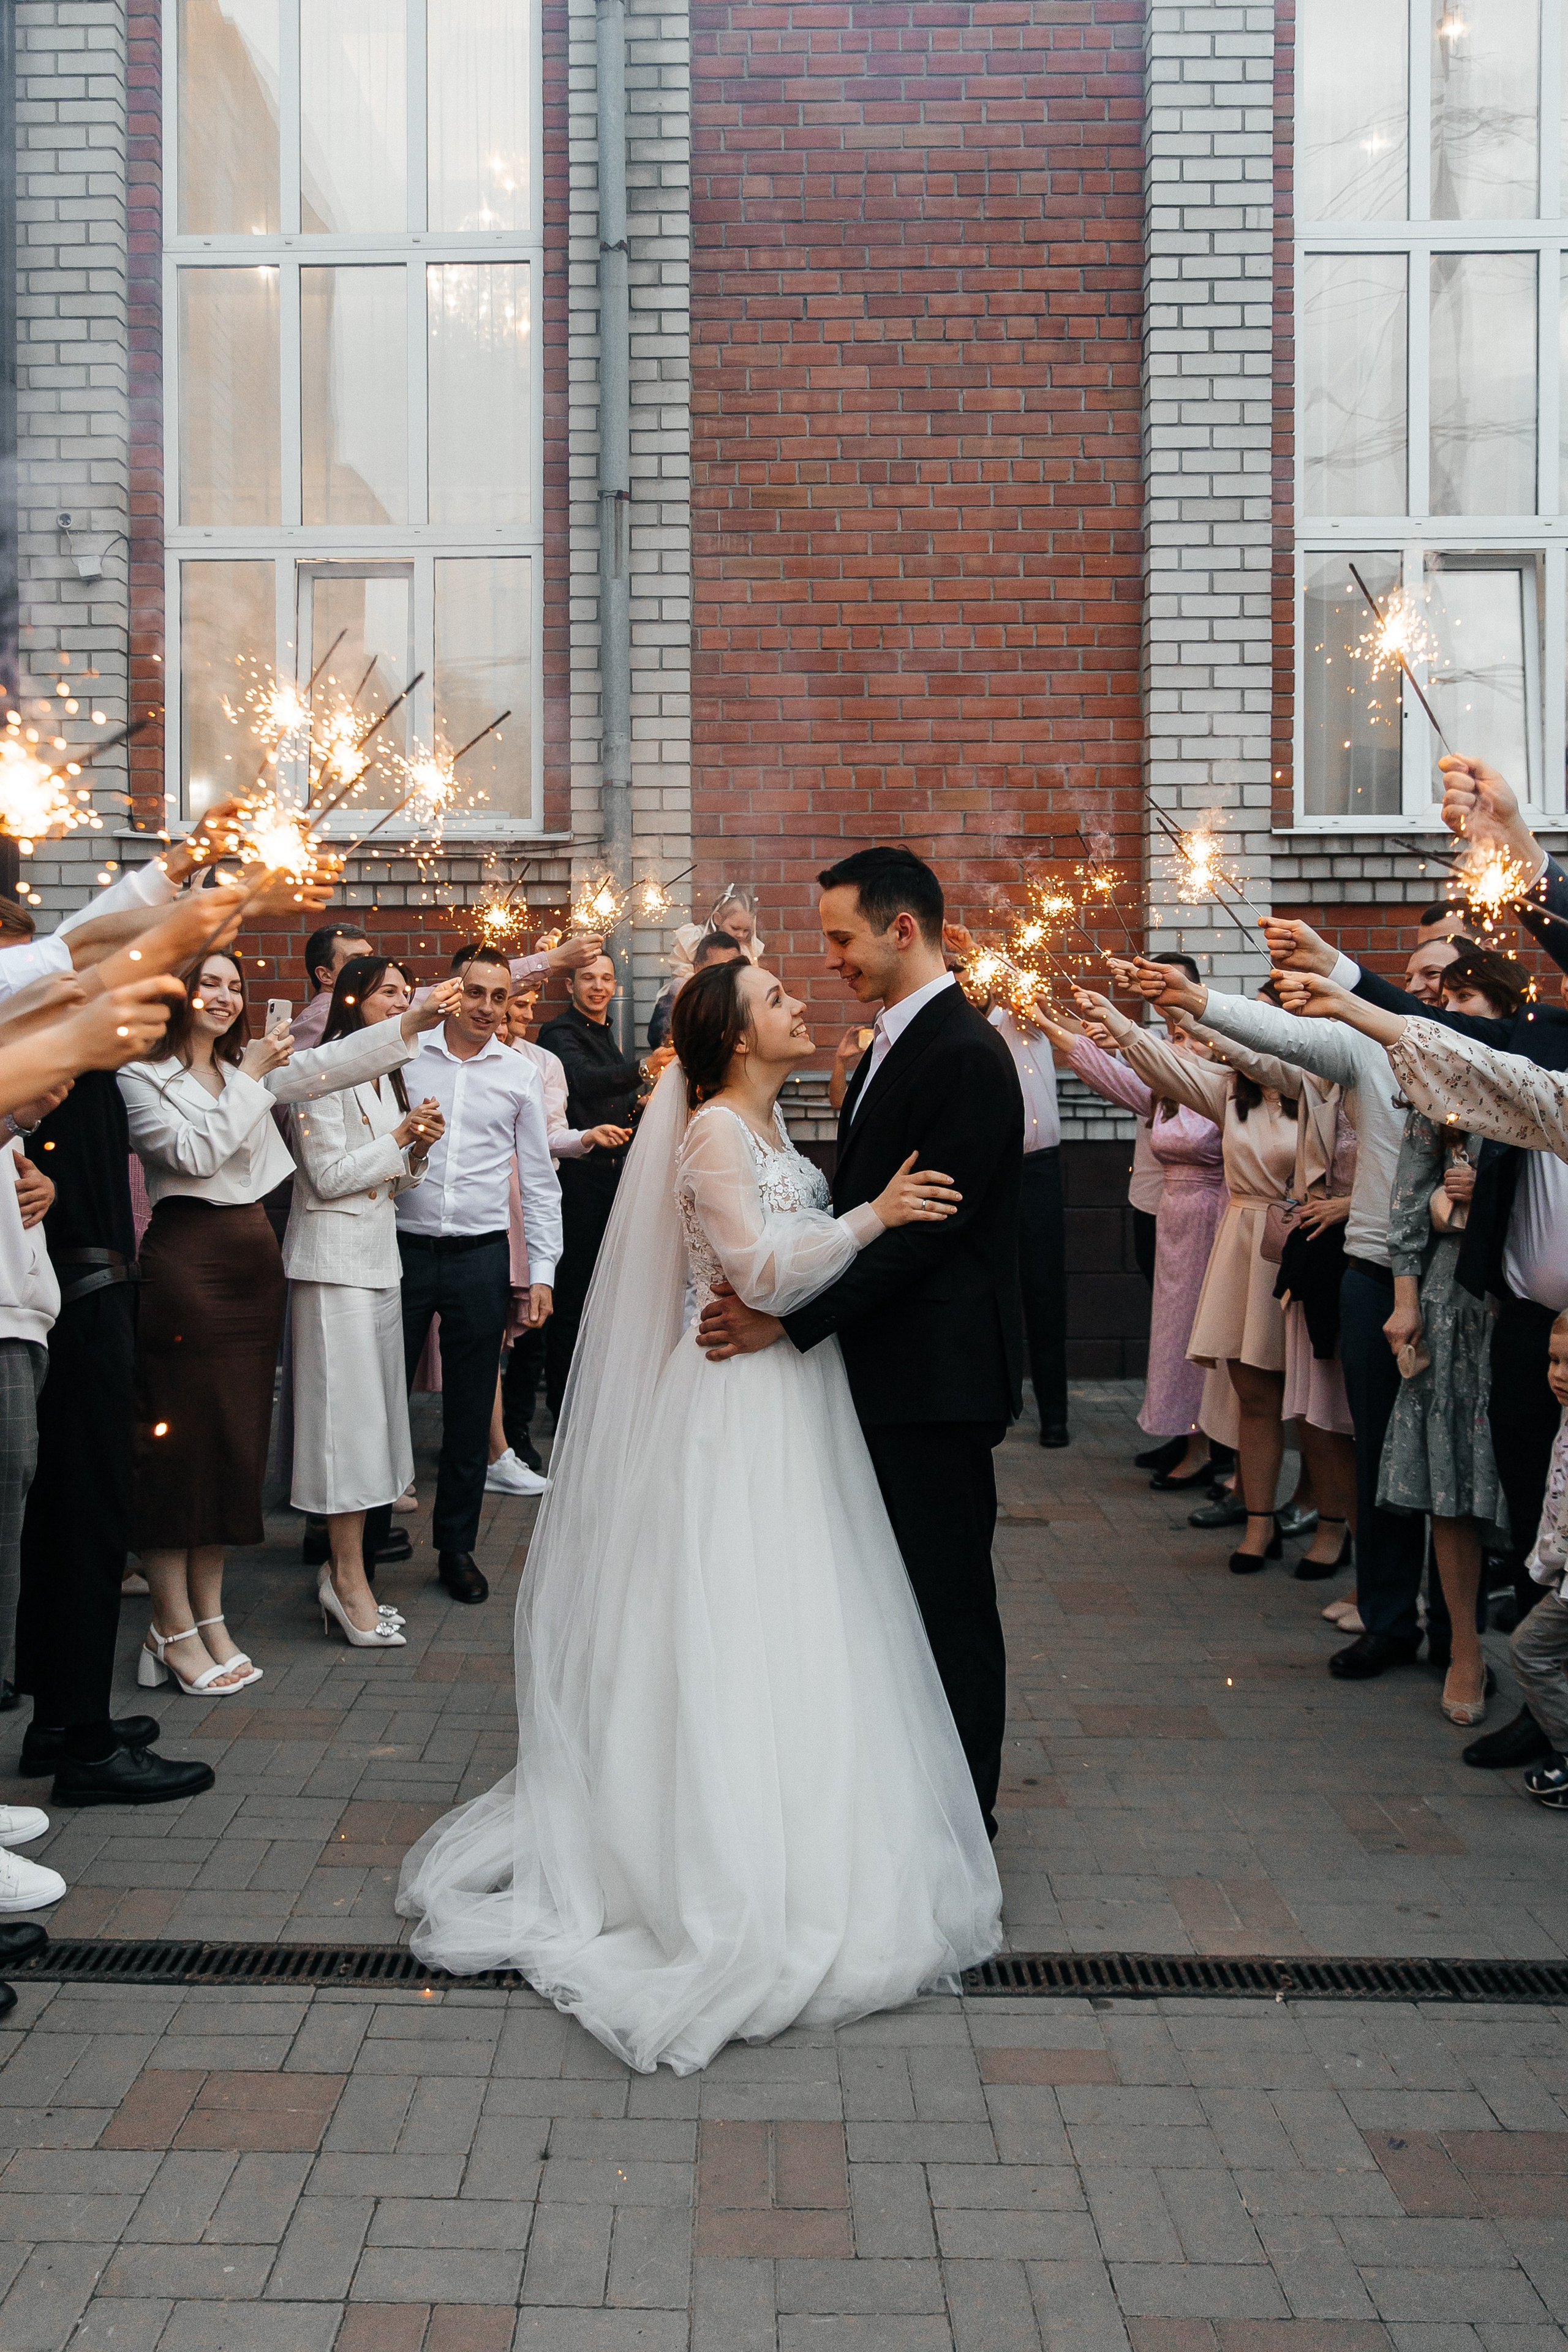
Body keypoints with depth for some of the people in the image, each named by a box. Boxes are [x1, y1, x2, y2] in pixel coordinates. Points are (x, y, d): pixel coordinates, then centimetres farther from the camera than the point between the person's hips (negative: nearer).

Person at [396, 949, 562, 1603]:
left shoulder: (520, 1073, 7)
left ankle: (457, 1546, 20)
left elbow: (538, 1179, 9)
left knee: (470, 1410, 7)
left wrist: (542, 1271, 4)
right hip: (403, 1249, -1)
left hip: (482, 1255, 1)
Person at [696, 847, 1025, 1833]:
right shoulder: (898, 1041, 13)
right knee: (901, 1588, 16)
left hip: (938, 1371, -9)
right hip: (893, 1363, 9)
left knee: (947, 1596, 3)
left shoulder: (964, 1055, -18)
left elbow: (925, 1228, -22)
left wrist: (789, 1319, -21)